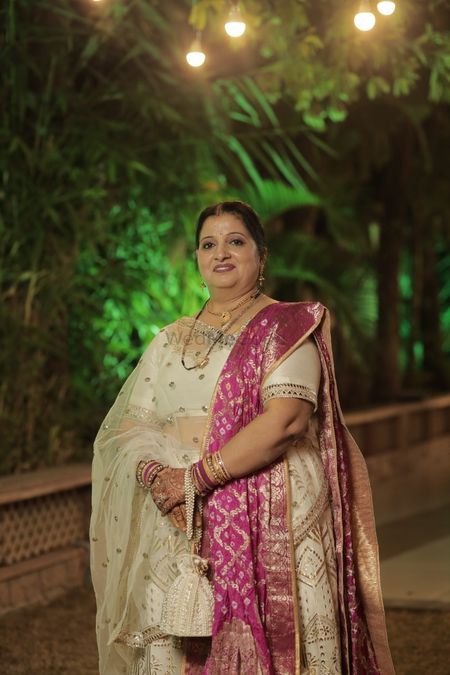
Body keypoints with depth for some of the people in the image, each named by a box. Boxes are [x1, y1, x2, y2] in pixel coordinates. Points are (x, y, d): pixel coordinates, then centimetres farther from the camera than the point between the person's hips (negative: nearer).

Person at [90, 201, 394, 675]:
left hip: (268, 524, -4)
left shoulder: (286, 327, 0)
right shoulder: (171, 340, 17)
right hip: (179, 528, 5)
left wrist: (198, 476, -18)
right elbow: (131, 424, 10)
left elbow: (286, 419, -15)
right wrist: (156, 475, -12)